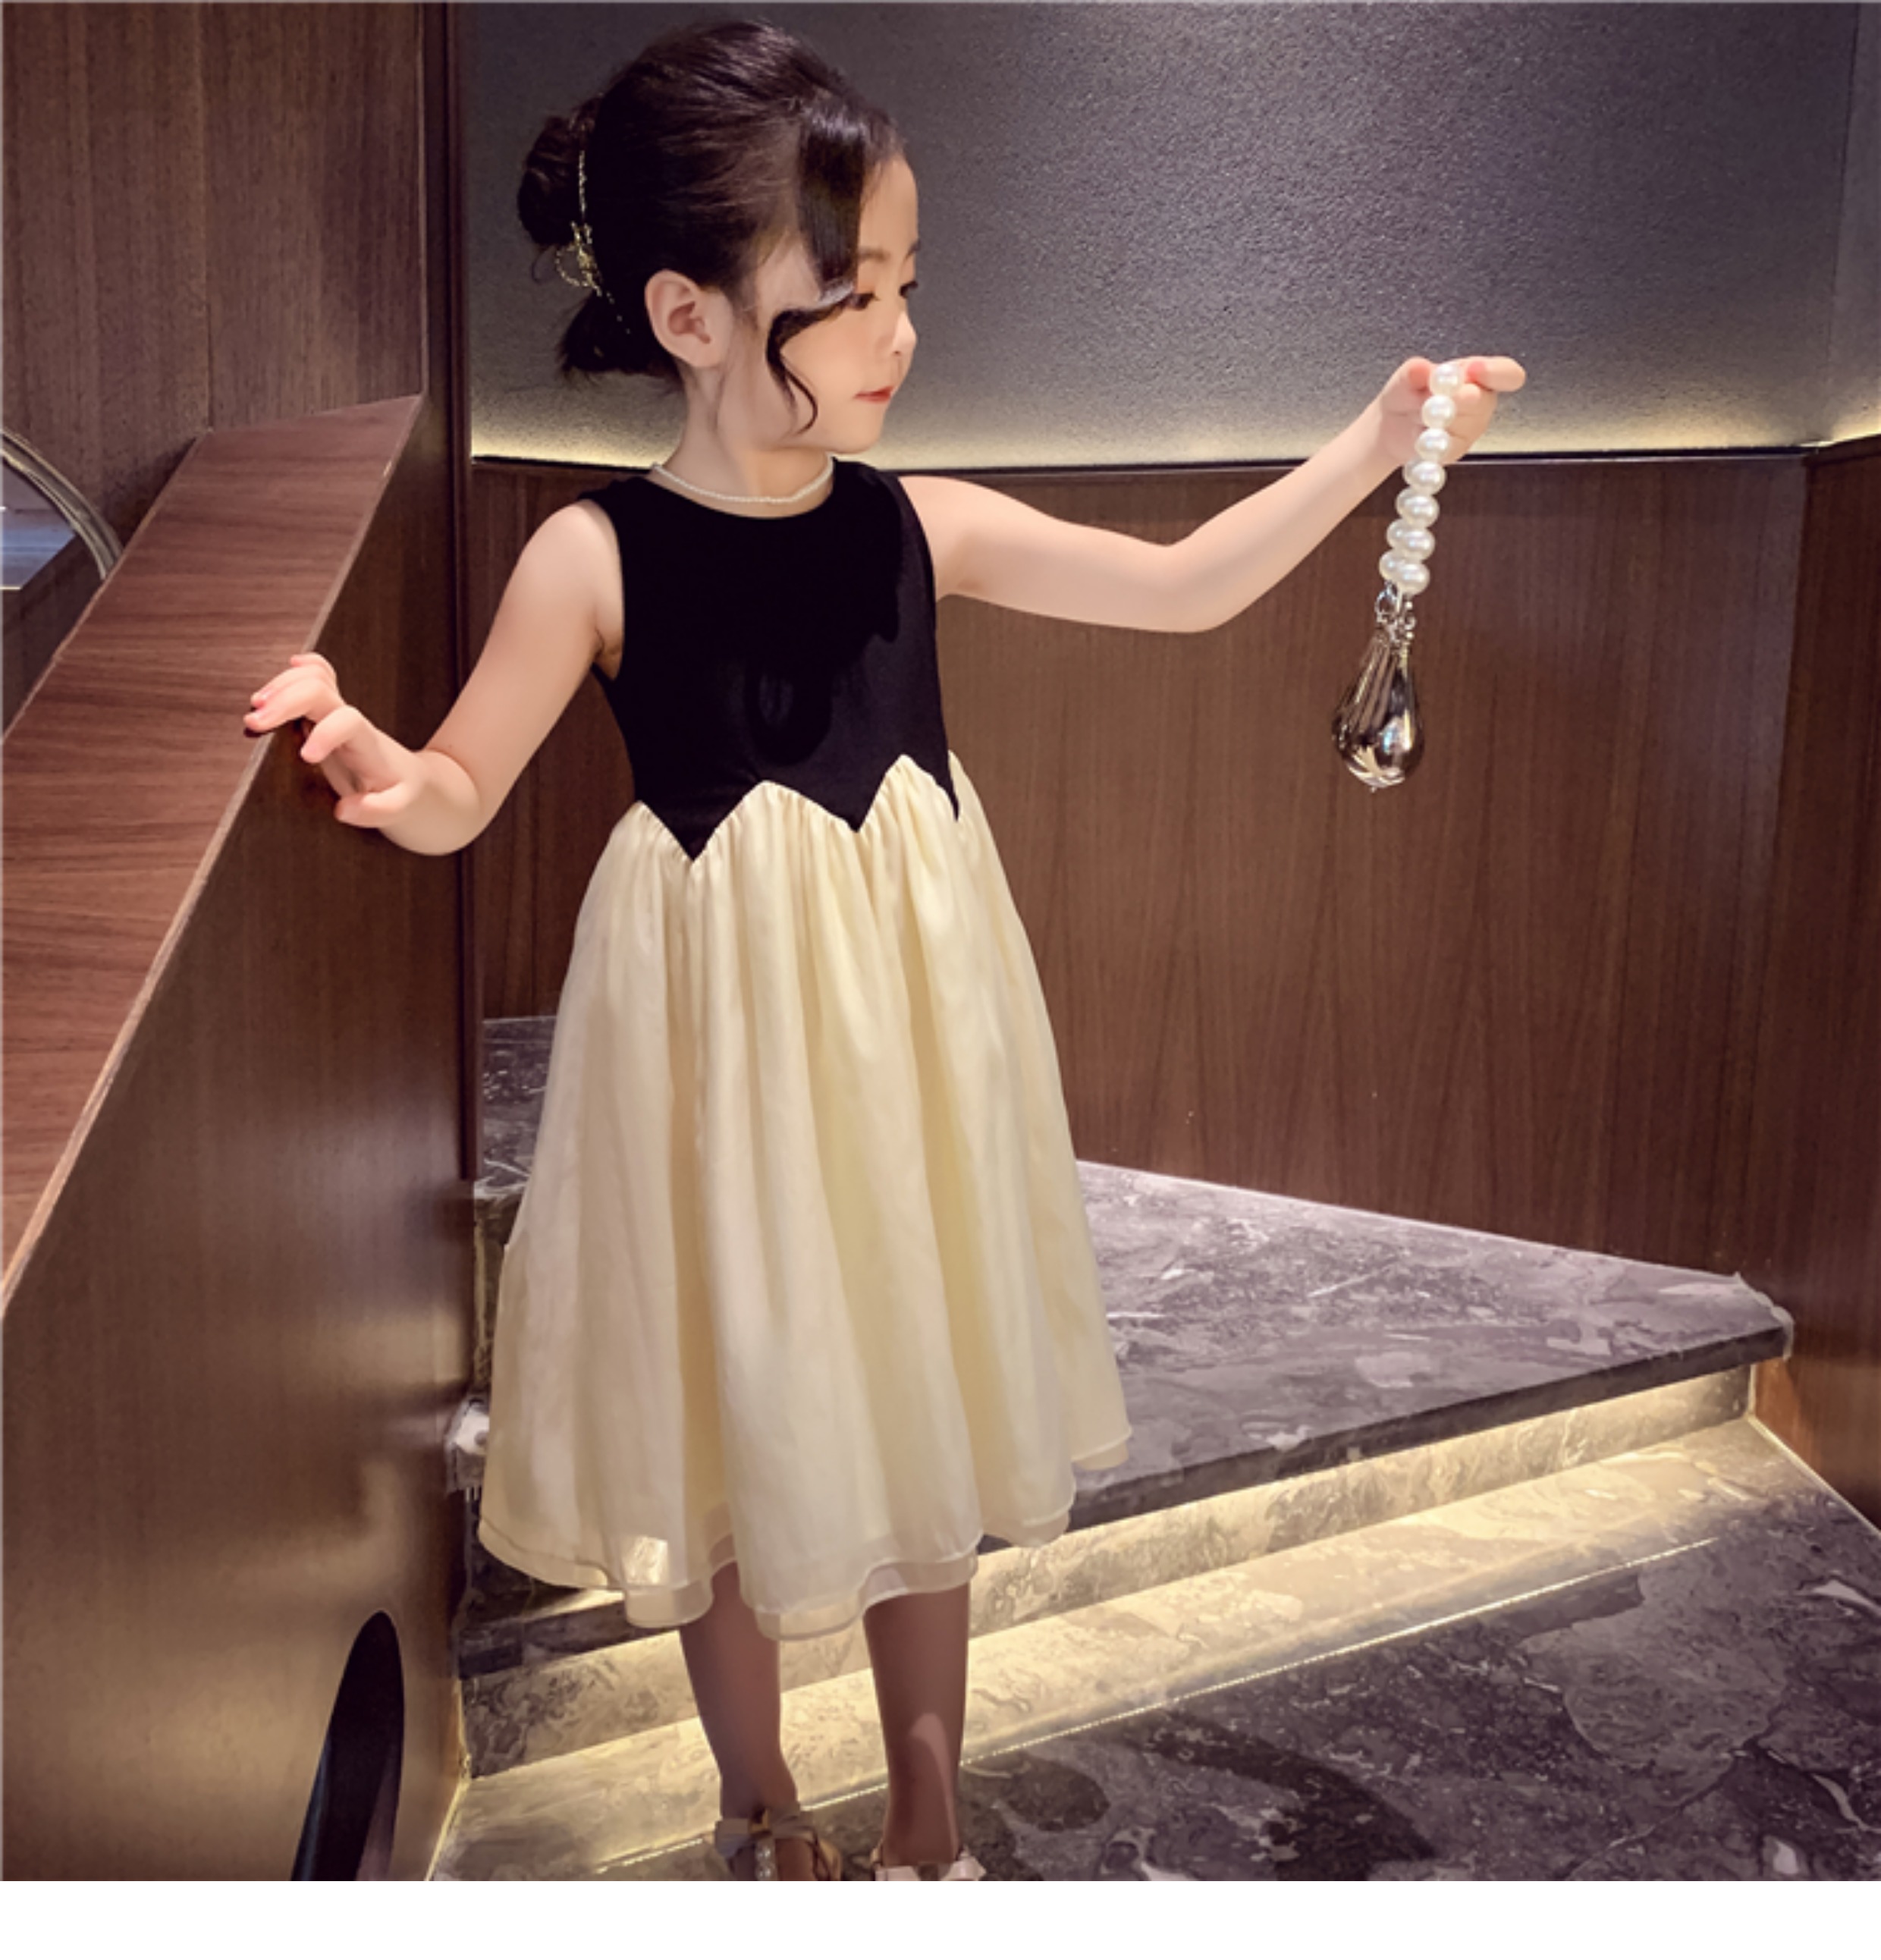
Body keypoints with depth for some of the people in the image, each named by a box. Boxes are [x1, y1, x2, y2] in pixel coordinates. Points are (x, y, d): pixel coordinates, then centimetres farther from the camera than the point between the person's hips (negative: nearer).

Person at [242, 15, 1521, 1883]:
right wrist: (378, 766, -29)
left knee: (920, 1408, 16)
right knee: (731, 1424, 13)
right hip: (722, 1053, -3)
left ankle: (927, 1820, 41)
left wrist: (1372, 444, -3)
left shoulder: (921, 525, -3)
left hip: (905, 1035, 4)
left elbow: (1188, 587, 3)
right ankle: (763, 1813, 43)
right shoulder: (597, 554, -13)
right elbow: (462, 793, -7)